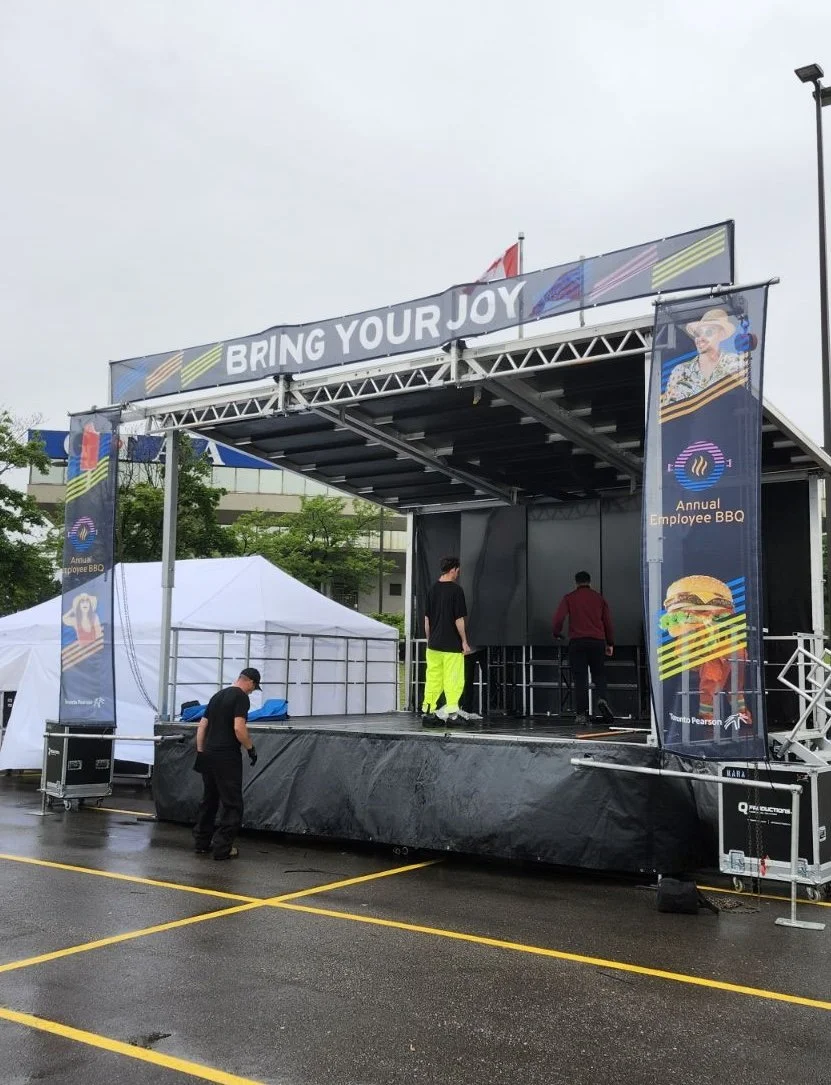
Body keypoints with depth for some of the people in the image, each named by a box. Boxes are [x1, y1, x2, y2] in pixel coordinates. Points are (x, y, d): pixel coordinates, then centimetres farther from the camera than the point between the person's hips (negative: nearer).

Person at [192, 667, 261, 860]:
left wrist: (200, 752, 20)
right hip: (227, 757, -9)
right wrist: (251, 749, -7)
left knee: (209, 800, 20)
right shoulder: (241, 697, -10)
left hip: (208, 755, 9)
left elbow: (202, 726, 17)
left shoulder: (218, 696, 18)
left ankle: (202, 842, 25)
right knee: (232, 804, -1)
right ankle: (222, 847, -1)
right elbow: (238, 728, -20)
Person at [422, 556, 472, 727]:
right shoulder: (456, 590, -11)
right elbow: (459, 619, -13)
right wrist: (464, 641, -5)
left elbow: (426, 619, 11)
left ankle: (428, 713, 8)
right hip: (452, 645, -6)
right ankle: (452, 713, 3)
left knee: (432, 679, 9)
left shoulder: (433, 589, 8)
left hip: (433, 644, 6)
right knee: (453, 680, 2)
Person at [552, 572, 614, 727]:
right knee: (599, 674, 12)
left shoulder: (569, 598, 4)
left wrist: (557, 633, 11)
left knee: (580, 679, 1)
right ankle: (603, 699, -15)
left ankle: (582, 714, -2)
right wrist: (610, 643, 16)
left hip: (577, 641, -1)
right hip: (597, 641, 1)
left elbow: (559, 618, -7)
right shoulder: (599, 598, 11)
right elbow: (608, 622, 10)